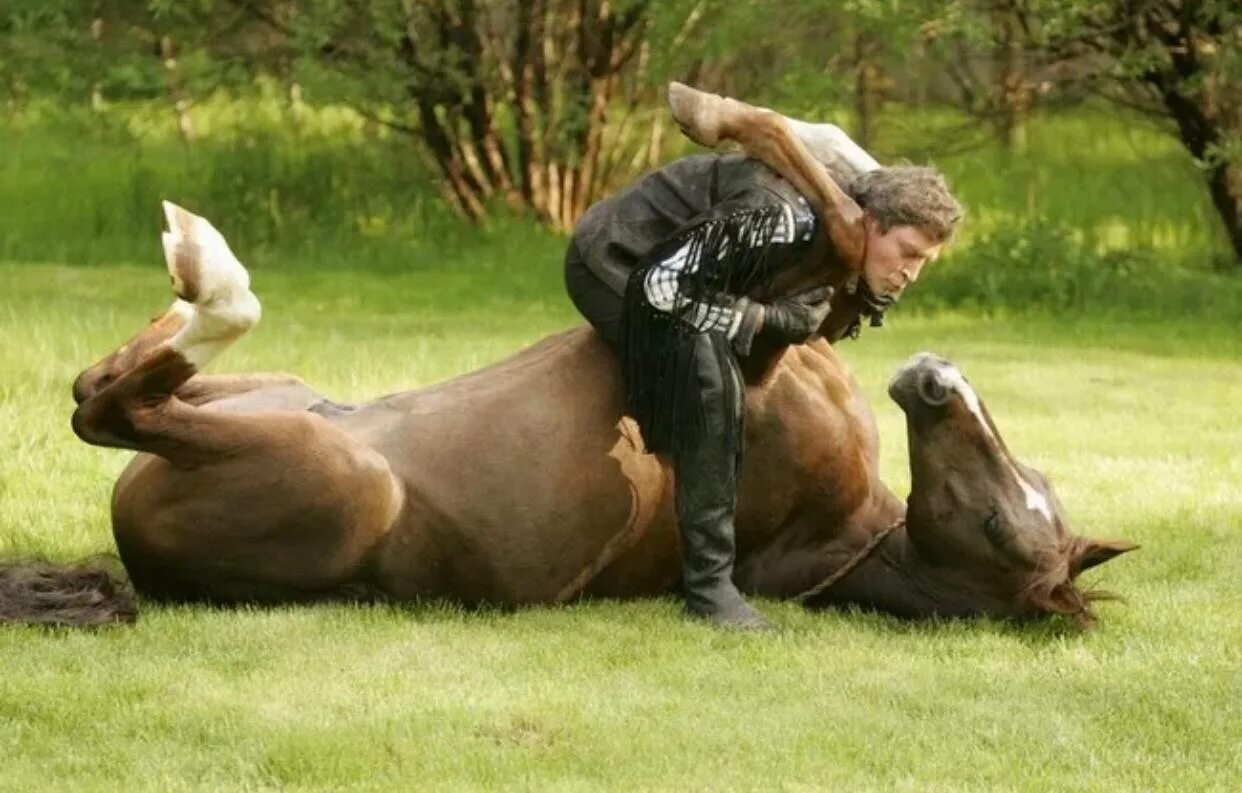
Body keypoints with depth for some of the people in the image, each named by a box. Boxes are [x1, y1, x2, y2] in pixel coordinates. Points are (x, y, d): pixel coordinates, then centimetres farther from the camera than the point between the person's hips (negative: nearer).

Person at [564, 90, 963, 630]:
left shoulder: (846, 254, -7)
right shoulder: (785, 219, -35)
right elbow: (664, 285, -34)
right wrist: (761, 321, -28)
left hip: (669, 263, 9)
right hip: (612, 264, -9)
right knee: (711, 383, -28)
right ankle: (709, 584, -23)